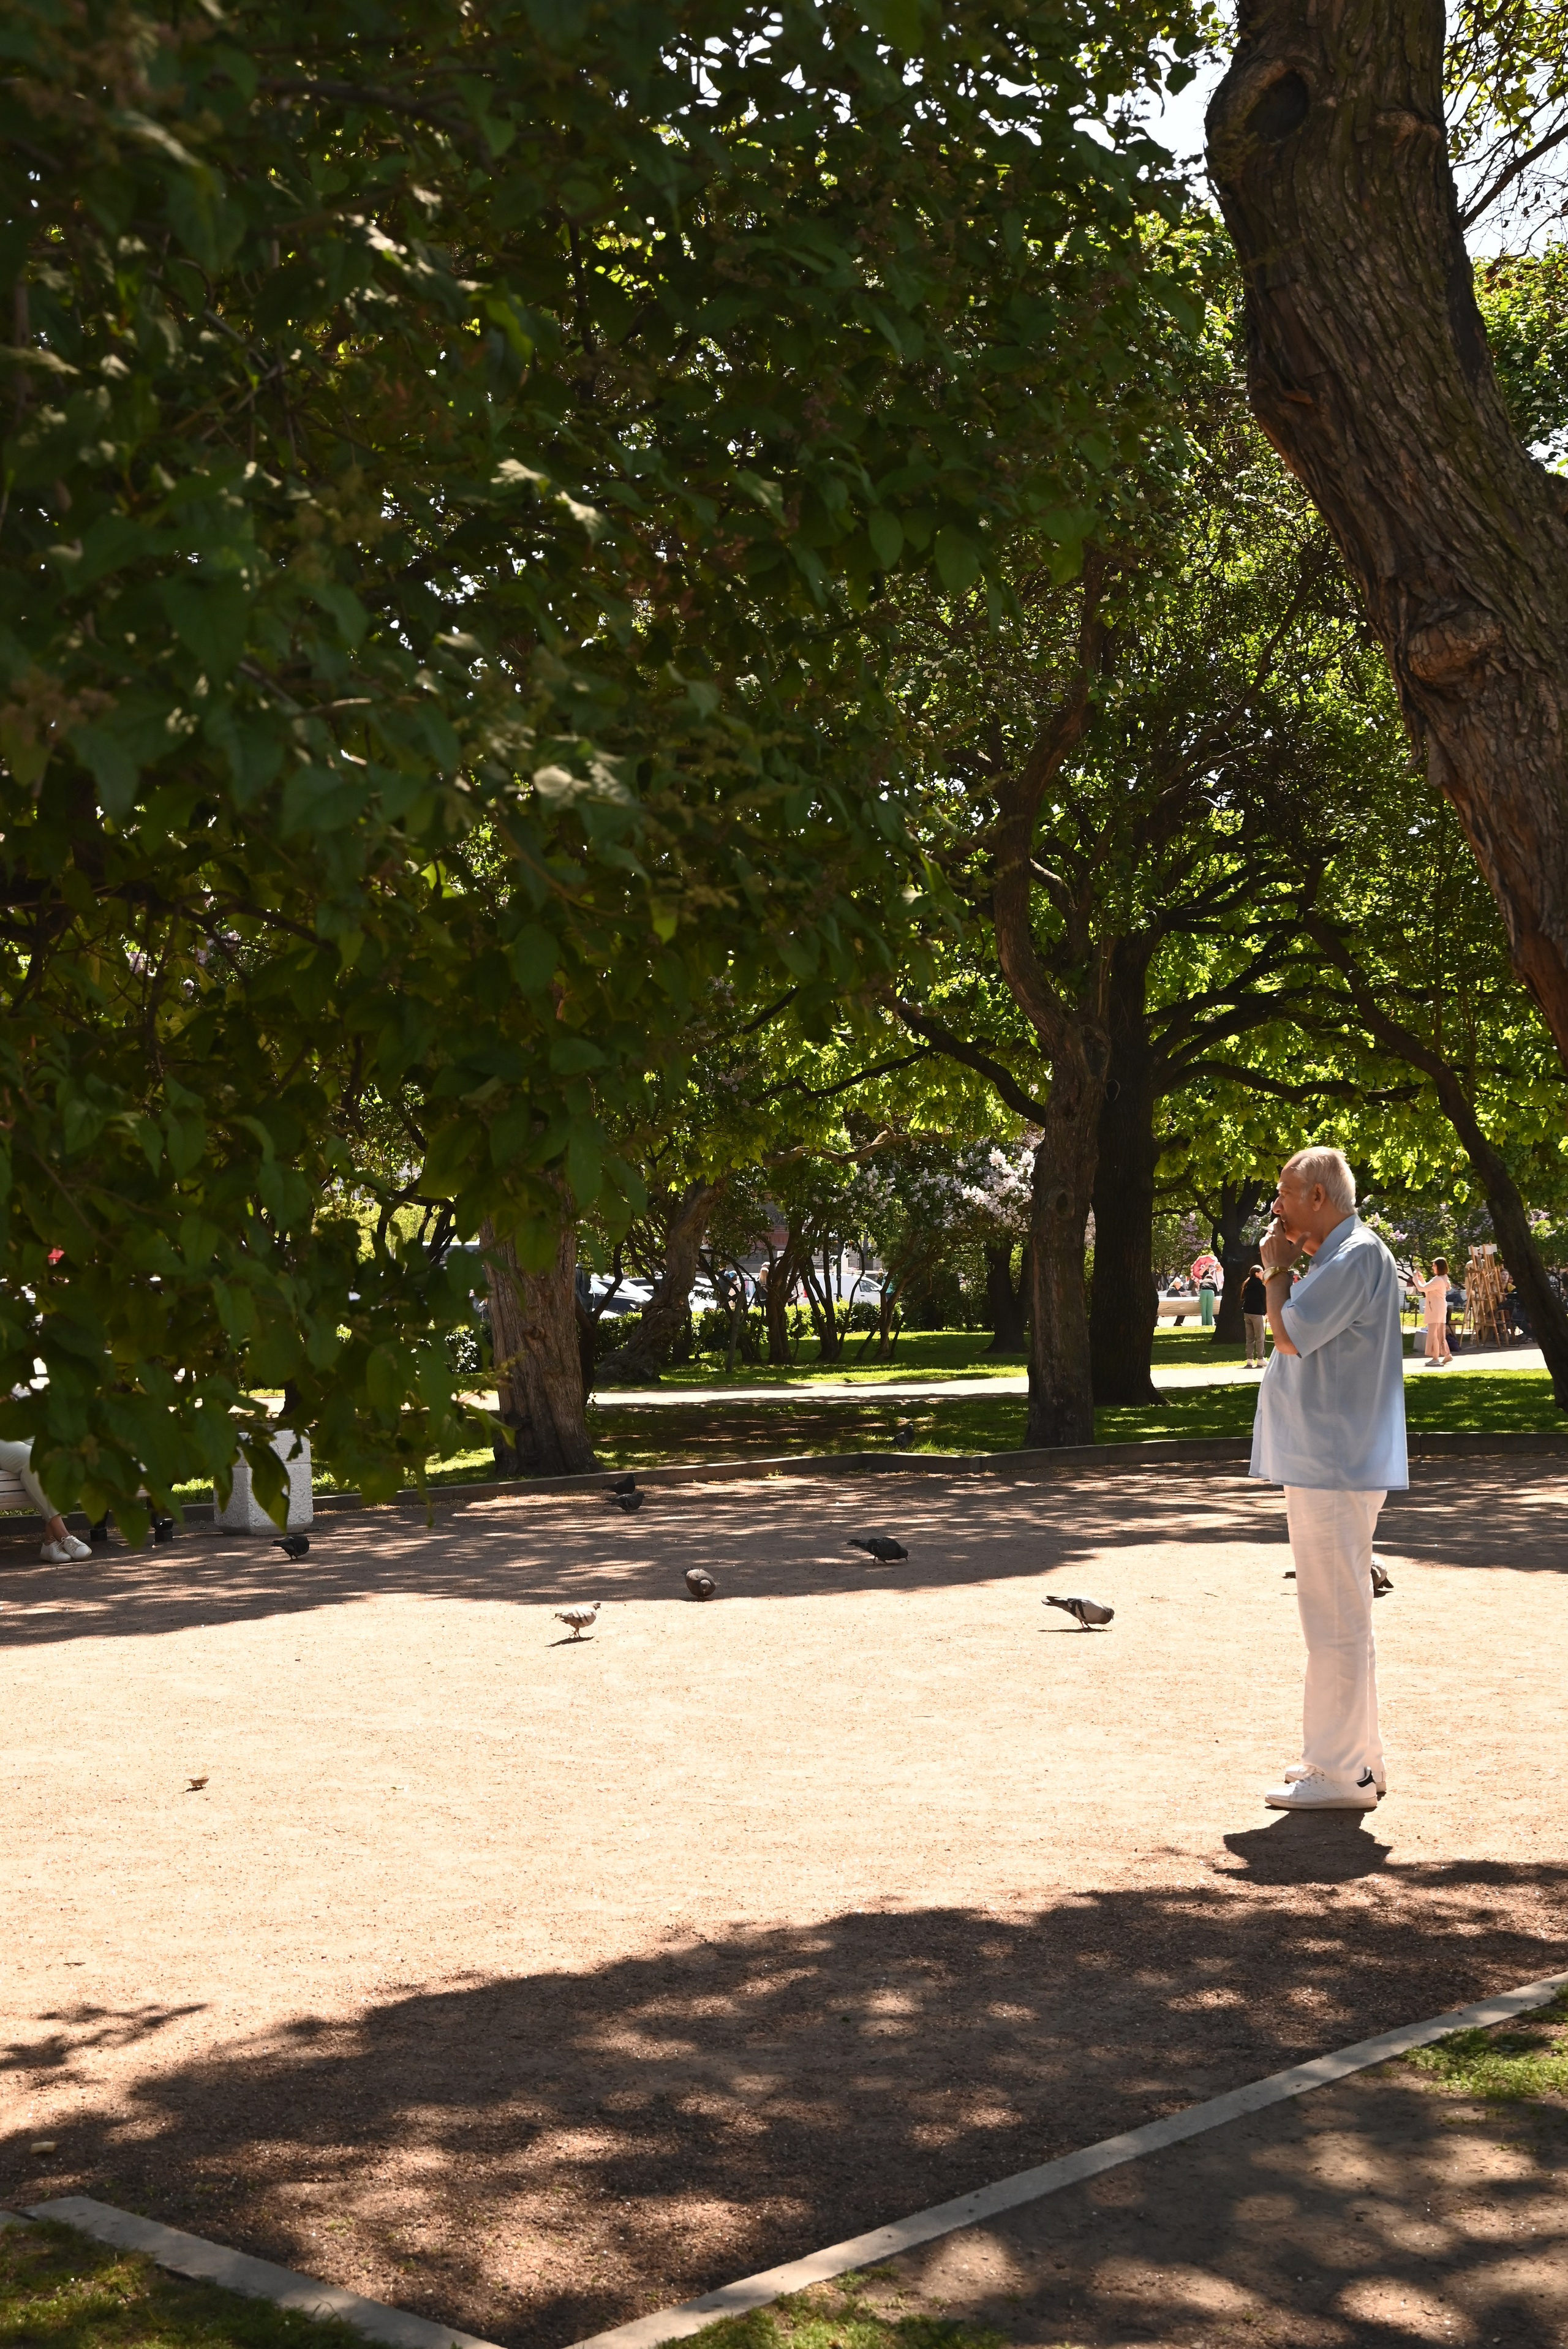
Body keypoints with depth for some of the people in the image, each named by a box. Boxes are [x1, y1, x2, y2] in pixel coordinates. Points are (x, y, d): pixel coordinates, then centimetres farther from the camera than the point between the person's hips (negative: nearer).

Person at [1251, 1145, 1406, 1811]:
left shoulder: (1357, 1256, -15)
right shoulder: (1338, 1257, 18)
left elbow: (1291, 1334, -20)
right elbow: (1298, 1337, 22)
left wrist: (1277, 1270, -5)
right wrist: (1280, 1273, 12)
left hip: (1335, 1464, -11)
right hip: (1325, 1462, 11)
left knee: (1335, 1619, -7)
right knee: (1340, 1617, 16)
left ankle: (1339, 1772, -3)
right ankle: (1355, 1757, 24)